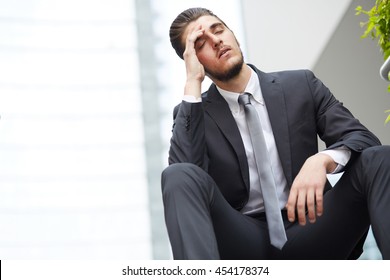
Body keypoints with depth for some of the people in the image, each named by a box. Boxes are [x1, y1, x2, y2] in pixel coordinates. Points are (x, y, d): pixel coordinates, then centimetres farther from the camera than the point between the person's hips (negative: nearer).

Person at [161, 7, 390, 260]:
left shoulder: (301, 86, 11)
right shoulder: (193, 112, 8)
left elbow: (362, 138, 2)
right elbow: (182, 176, -12)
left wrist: (321, 160, -22)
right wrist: (193, 83, -9)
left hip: (307, 230, 1)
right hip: (243, 241, -1)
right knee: (180, 176, -28)